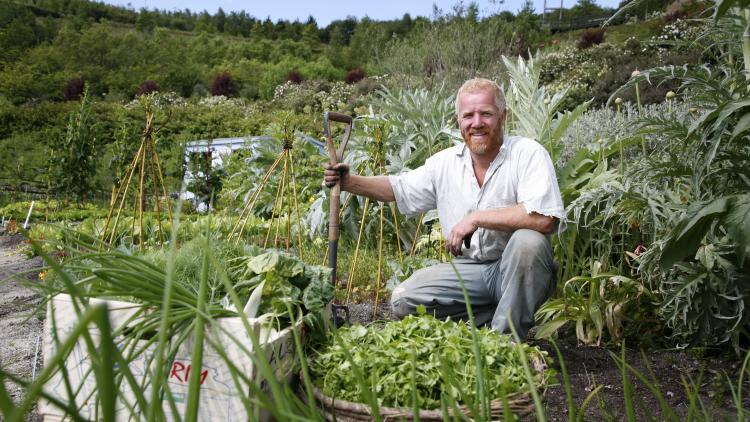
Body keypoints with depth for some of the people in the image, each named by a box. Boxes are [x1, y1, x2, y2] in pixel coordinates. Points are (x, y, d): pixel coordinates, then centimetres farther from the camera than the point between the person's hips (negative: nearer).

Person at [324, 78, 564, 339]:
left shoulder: (528, 153, -14)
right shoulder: (446, 162, 4)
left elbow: (545, 219, -29)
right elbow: (399, 188, 15)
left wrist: (477, 218, -25)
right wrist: (349, 182, 1)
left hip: (518, 269, -4)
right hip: (470, 269, 5)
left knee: (528, 241, -36)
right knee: (403, 300, -11)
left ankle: (506, 337, -15)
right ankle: (500, 318, 1)